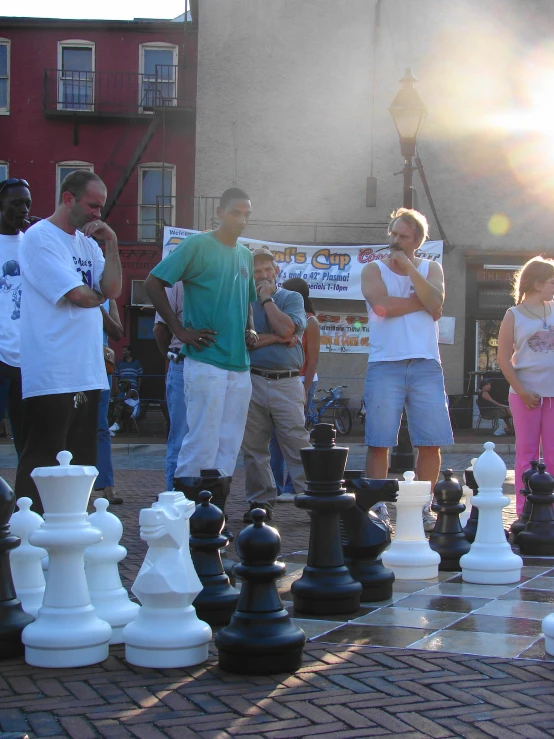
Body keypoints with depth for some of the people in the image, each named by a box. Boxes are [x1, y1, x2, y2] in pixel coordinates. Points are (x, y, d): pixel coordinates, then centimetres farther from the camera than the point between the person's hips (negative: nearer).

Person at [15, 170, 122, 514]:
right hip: (51, 376, -9)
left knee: (82, 464, 12)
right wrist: (99, 295, 6)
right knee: (43, 464, -5)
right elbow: (77, 295, -15)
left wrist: (111, 242, -1)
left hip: (87, 373, 9)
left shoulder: (88, 242, 17)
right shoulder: (40, 237, -8)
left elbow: (113, 289, 5)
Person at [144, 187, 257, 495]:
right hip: (206, 362, -7)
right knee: (203, 441, -8)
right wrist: (180, 330, -11)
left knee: (230, 444, 8)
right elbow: (153, 282, -7)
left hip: (240, 365, 7)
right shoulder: (198, 245, -4)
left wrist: (250, 330, 12)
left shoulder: (246, 256, 18)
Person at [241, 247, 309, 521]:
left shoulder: (292, 298, 10)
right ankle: (261, 502, 14)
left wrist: (267, 299, -1)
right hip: (252, 383, 2)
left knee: (298, 446, -6)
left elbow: (286, 328, -10)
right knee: (254, 448, 5)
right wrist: (275, 338, -7)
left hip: (287, 383, -2)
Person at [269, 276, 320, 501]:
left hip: (301, 383, -6)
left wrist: (305, 389, -16)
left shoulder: (309, 322, -3)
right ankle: (276, 487, 10)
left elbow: (313, 359, -9)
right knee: (275, 437, 5)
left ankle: (291, 488, -3)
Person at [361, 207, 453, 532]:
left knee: (432, 442, 1)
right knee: (379, 443, -3)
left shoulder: (431, 268, 14)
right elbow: (382, 305, -12)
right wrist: (423, 301, -4)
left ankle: (423, 508, 11)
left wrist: (408, 267, -9)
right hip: (385, 364, -2)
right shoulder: (374, 270, 7)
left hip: (426, 365, 2)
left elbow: (436, 303, -7)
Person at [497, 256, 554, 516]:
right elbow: (503, 359, -3)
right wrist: (522, 391, -10)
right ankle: (524, 512, 6)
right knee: (526, 454, 2)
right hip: (526, 393, -3)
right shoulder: (514, 315, 0)